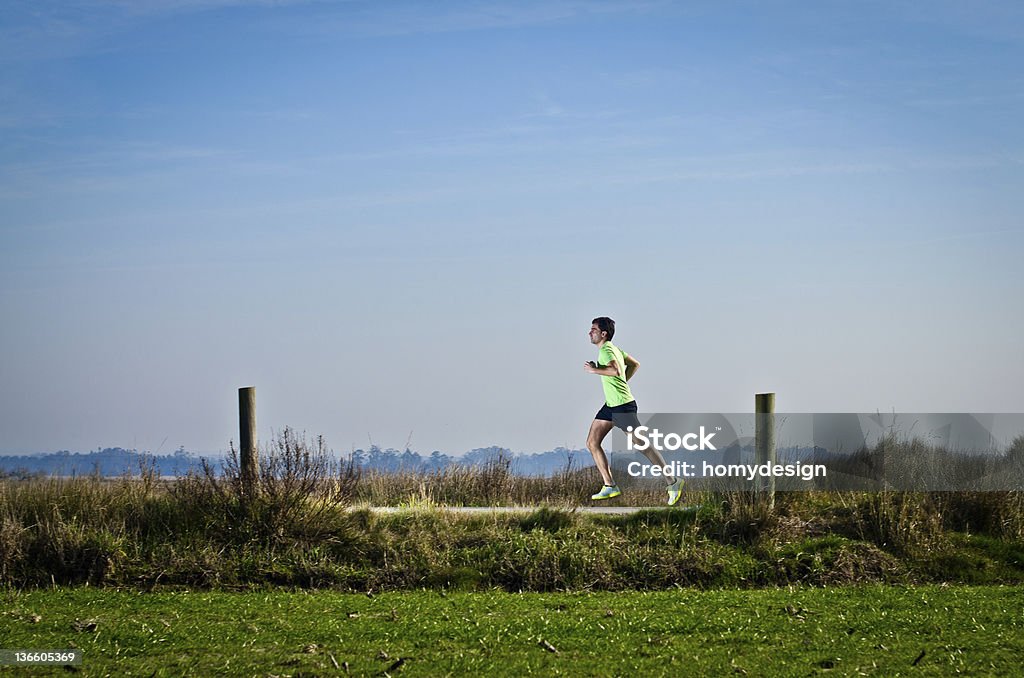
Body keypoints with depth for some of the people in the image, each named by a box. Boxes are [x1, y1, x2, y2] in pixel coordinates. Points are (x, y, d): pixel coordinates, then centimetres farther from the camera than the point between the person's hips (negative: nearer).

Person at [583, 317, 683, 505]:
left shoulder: (606, 350, -16)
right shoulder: (614, 349, 13)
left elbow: (616, 370, -36)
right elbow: (635, 364, 24)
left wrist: (594, 369, -24)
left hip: (623, 406, -10)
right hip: (610, 405, 10)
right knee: (592, 443, 6)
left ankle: (673, 481, 1)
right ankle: (610, 486, 9)